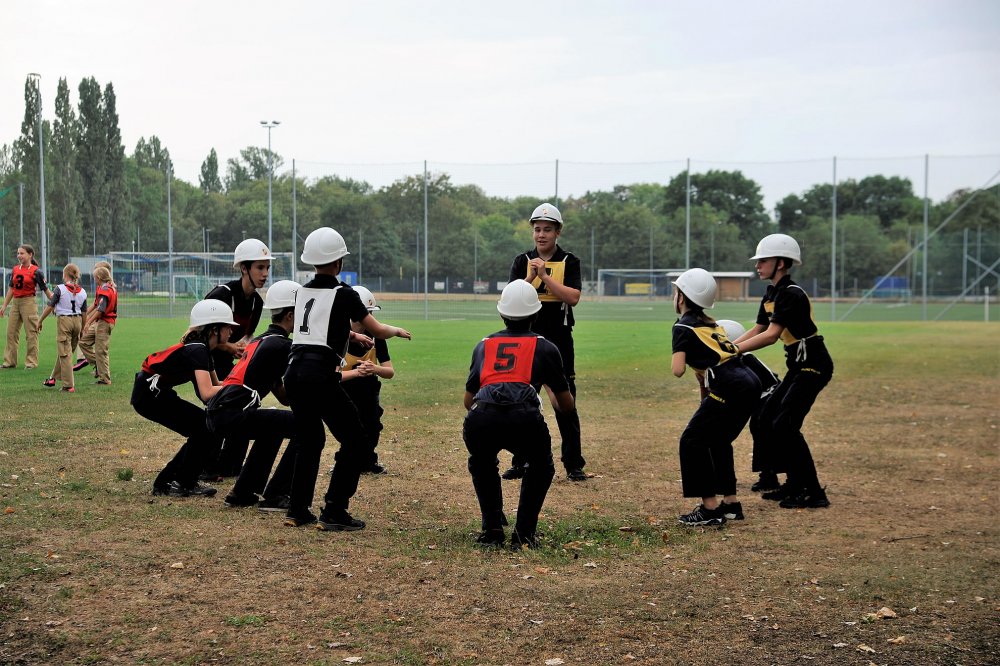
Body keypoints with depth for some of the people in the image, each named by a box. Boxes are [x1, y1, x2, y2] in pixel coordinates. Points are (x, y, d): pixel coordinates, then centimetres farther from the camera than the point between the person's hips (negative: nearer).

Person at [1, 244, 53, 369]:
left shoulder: (36, 271, -7)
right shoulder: (15, 269, 10)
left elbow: (45, 289, -4)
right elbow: (11, 289, 17)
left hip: (28, 302, -6)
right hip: (15, 302, 6)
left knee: (31, 333, -3)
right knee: (11, 332, 8)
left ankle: (31, 362, 4)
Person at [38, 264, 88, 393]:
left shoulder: (60, 289, -9)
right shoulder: (82, 292, 3)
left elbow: (49, 307, -8)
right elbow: (84, 313, 7)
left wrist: (40, 321, 3)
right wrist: (82, 329, 18)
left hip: (64, 320, -5)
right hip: (77, 321, 5)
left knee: (65, 353, 0)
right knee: (63, 352, 18)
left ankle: (69, 385, -3)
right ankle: (53, 378, 30)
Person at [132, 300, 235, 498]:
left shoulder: (200, 348, 10)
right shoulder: (197, 350, -20)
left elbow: (214, 384, 15)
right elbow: (206, 393, -32)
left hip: (155, 393, 10)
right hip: (150, 394, -10)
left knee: (206, 429, 9)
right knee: (207, 428, -9)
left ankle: (165, 482, 13)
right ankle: (184, 484, 0)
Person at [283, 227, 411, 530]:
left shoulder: (302, 292, 16)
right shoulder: (344, 295, -2)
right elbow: (378, 330, 6)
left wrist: (351, 334, 49)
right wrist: (397, 331, 27)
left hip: (294, 373, 7)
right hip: (320, 375, -7)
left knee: (310, 440, 22)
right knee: (355, 440, 4)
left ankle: (297, 510, 21)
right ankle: (334, 513, -1)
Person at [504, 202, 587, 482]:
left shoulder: (570, 262, 2)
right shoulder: (522, 262, 6)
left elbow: (573, 297, -13)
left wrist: (545, 276, -18)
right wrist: (530, 277, -22)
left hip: (559, 341, -2)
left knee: (565, 404, -1)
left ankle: (574, 465, 6)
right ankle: (520, 463, 15)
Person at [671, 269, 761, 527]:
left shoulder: (683, 326, 0)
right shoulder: (711, 323, 25)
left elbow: (678, 370, -9)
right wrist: (705, 400, 32)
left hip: (730, 387, -9)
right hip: (750, 383, 9)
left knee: (693, 441, 1)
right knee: (716, 440, 23)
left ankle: (709, 508, -2)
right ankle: (730, 503, 26)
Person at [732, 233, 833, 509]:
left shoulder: (791, 294, -21)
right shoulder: (771, 294, 10)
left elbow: (771, 335, -27)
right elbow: (757, 330, 13)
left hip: (814, 366, -10)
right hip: (798, 366, 10)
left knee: (785, 426, -14)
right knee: (767, 420, 11)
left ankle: (814, 493, -8)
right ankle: (795, 485, 19)